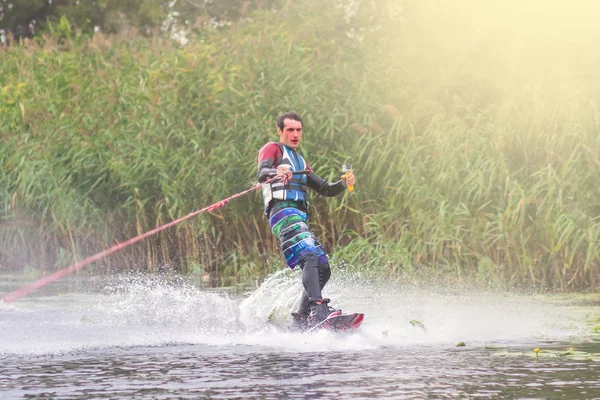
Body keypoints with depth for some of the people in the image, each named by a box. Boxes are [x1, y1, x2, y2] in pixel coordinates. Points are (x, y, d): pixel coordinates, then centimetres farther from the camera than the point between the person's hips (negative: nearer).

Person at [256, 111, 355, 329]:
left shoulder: (300, 162, 33)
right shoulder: (272, 149, 9)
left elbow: (326, 190, 28)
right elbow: (262, 173, -13)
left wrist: (343, 184, 6)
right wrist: (276, 172, -37)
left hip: (300, 219, 9)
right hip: (283, 211, -9)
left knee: (322, 268, 3)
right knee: (310, 257, -27)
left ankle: (301, 320, 6)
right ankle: (318, 309, -42)